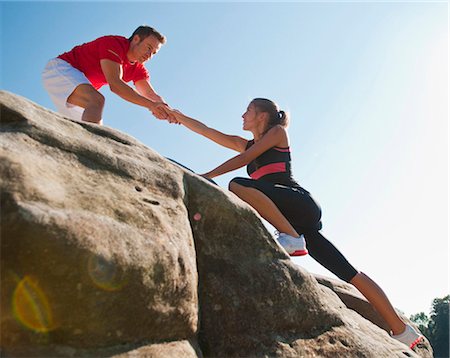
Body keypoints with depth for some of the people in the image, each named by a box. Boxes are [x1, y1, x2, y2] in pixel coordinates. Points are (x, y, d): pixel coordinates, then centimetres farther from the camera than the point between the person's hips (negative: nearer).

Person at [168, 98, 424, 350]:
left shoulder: (278, 131, 10)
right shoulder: (244, 144, 27)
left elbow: (245, 159, -4)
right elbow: (205, 131, 24)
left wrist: (208, 176, -9)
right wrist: (177, 116, 19)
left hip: (300, 203, -6)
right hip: (290, 218, 6)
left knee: (238, 185, -26)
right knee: (349, 274, 3)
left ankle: (292, 238, -24)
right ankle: (402, 331, 8)